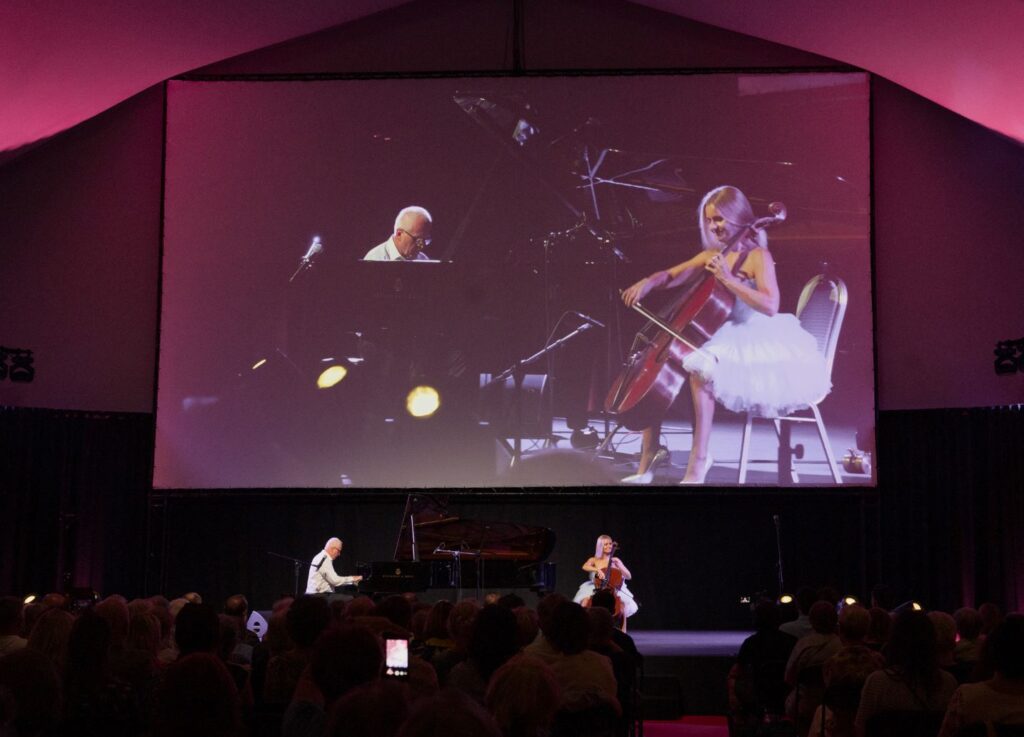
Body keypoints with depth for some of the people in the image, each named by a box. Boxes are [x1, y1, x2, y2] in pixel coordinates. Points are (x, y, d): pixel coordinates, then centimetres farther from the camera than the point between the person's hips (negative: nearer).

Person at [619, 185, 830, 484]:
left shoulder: (757, 256, -9)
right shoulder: (711, 255, 12)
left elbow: (770, 306, -23)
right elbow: (671, 276, 21)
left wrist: (729, 280, -26)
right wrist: (649, 282, -1)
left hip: (751, 341, -8)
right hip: (718, 337, 8)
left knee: (699, 370, -35)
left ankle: (698, 464, -27)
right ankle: (646, 465, -6)